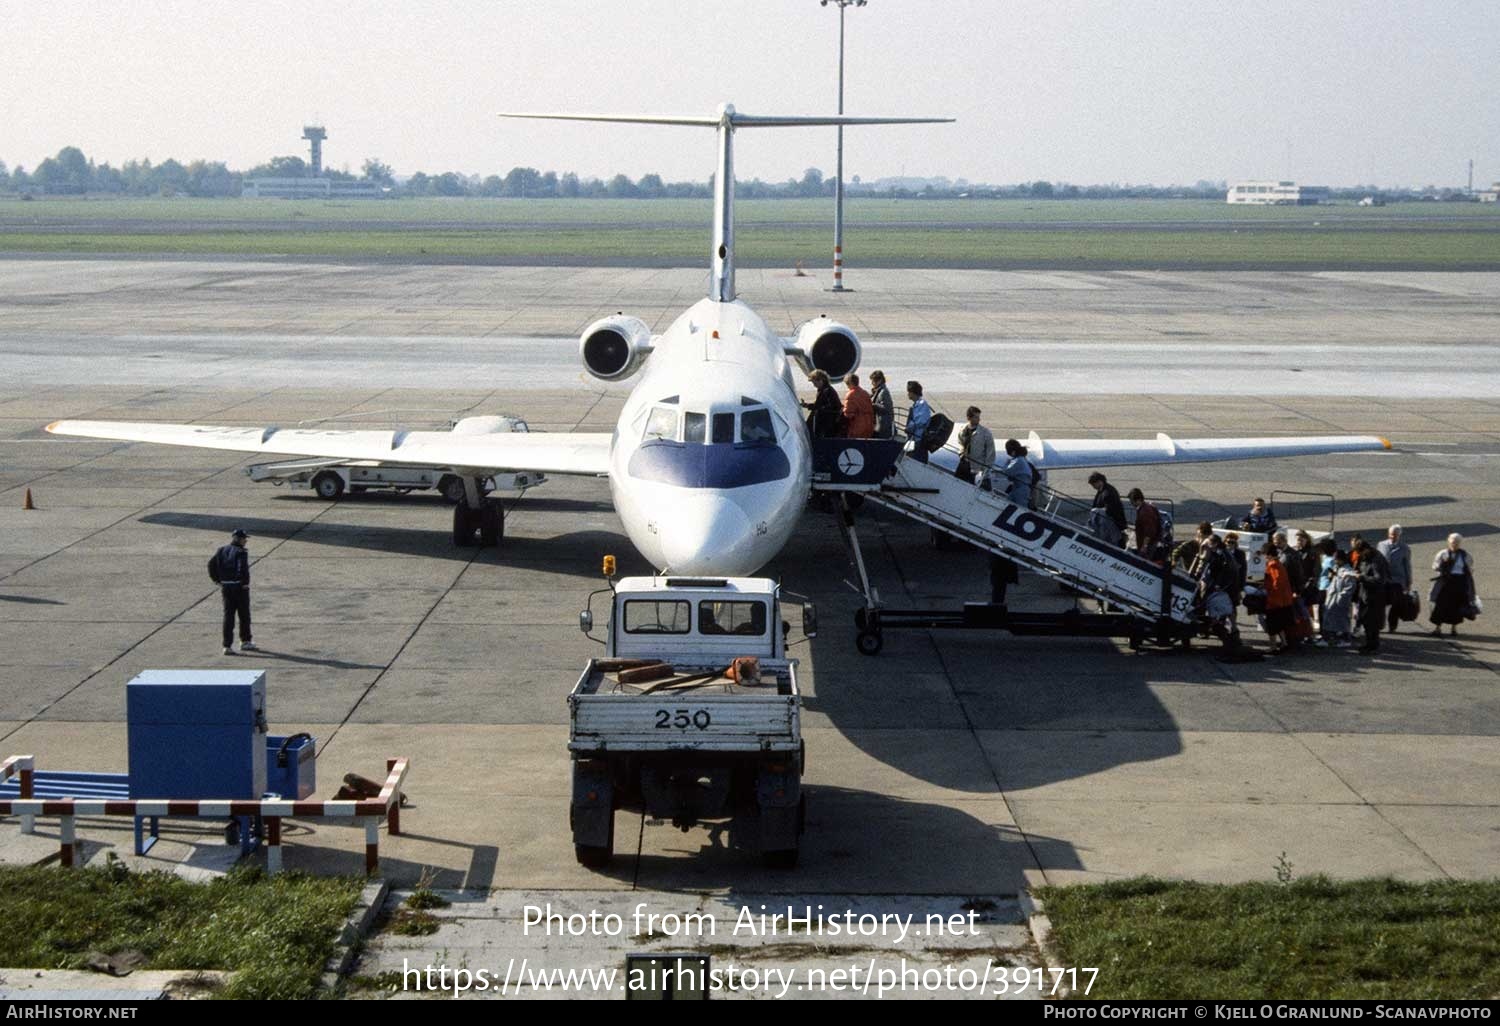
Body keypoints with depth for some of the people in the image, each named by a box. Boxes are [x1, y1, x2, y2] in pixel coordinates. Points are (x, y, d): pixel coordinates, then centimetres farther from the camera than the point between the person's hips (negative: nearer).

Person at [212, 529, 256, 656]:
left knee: (228, 616, 7)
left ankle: (227, 646, 2)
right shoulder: (241, 552, -13)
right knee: (244, 615, 12)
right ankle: (245, 642, 24)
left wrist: (219, 581, 8)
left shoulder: (221, 550, 6)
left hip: (225, 587, 5)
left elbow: (212, 565, 3)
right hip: (240, 587, -5)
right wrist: (245, 583, -12)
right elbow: (243, 569, -25)